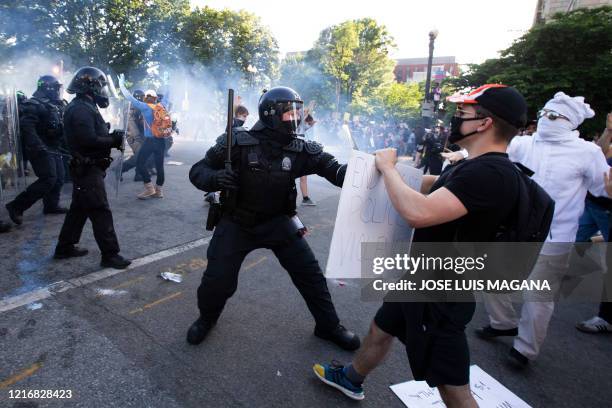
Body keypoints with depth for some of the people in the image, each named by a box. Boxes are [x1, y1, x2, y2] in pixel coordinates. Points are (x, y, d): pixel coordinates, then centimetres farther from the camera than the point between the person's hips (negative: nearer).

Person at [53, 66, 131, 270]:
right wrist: (114, 141, -15)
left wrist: (112, 136, 2)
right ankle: (110, 255, -2)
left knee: (79, 208, 18)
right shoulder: (81, 109, -18)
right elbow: (89, 140, -26)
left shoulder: (84, 107, 16)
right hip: (88, 169, -11)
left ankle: (65, 247, 29)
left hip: (86, 168, 11)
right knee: (100, 211, -7)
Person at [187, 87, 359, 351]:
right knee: (217, 280, -2)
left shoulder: (301, 150, -11)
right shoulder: (238, 143, -17)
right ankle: (207, 319, 35)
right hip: (237, 223, -2)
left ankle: (328, 326, 27)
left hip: (278, 222, 3)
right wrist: (215, 179, -34)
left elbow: (336, 170, -15)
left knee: (309, 273, 3)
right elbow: (197, 171, -10)